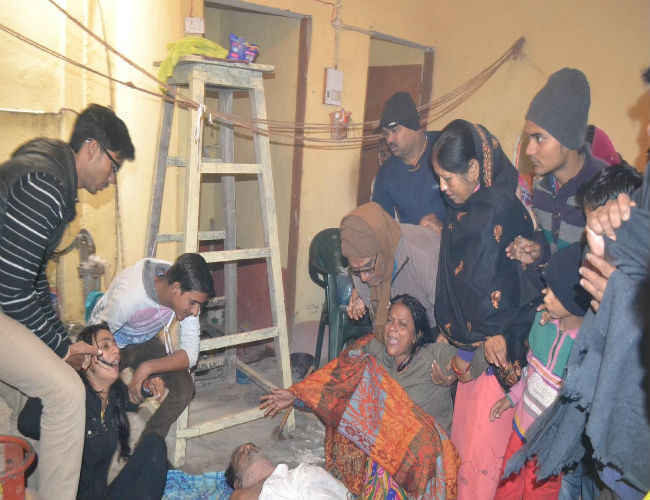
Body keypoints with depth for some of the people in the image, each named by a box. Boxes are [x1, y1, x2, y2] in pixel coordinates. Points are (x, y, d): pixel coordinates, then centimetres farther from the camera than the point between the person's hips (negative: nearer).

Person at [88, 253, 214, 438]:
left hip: (145, 342, 4)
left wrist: (148, 368, -36)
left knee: (185, 387, -17)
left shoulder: (188, 293, -23)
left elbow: (190, 353, -22)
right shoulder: (128, 295, -38)